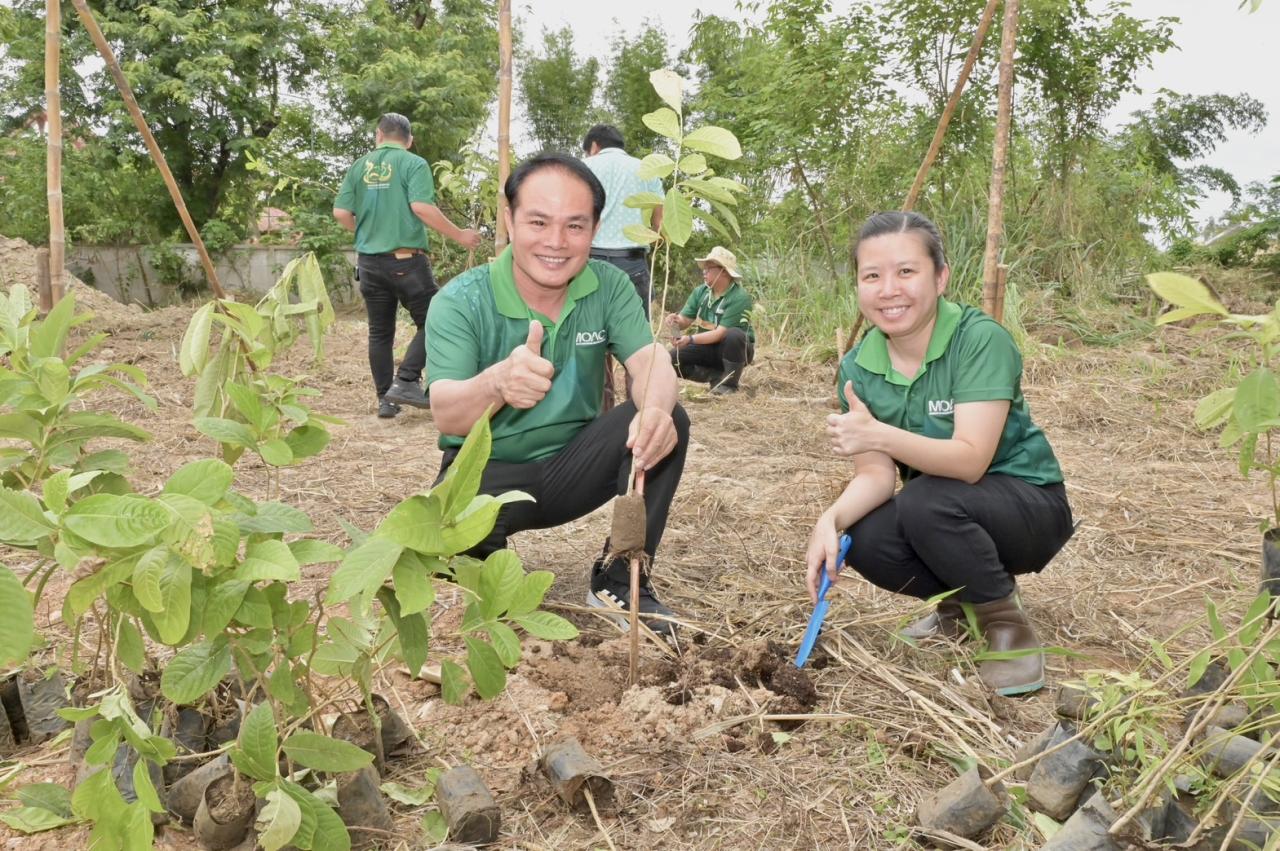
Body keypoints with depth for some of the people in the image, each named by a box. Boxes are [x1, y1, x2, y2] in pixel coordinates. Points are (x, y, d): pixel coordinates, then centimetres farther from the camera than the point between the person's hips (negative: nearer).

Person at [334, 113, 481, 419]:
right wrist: (459, 235, -9)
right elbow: (421, 207, -17)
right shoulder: (414, 164, -4)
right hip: (406, 259, -5)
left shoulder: (359, 167, 9)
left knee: (380, 331, 11)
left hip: (369, 261, 5)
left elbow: (341, 213, 3)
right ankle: (406, 382, -6)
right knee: (431, 322, 7)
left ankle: (385, 399, 14)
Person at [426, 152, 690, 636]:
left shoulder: (609, 286, -6)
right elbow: (446, 415, -29)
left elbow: (649, 362, -20)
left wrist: (656, 408, -46)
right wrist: (496, 383, -54)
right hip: (488, 473, -3)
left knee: (667, 420, -23)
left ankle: (621, 582, -9)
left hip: (573, 467, 3)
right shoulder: (459, 302, -17)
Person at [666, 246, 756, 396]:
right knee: (673, 359, -16)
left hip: (733, 348, -5)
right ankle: (717, 376, -6)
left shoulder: (739, 297, -24)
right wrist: (676, 320, -28)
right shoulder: (700, 291, -3)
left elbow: (721, 333, -29)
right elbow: (684, 321, -4)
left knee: (734, 334, -38)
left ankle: (729, 383, -19)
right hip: (708, 346, 5)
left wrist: (691, 339, -40)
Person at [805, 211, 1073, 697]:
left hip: (1028, 507, -5)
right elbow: (875, 474, -13)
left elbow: (971, 460, -31)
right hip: (940, 518, 5)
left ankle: (1010, 628, -9)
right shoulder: (858, 368, -8)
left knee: (927, 501, -33)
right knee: (864, 542, -24)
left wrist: (880, 435, -46)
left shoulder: (981, 339, -23)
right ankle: (959, 605, 8)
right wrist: (831, 520, -33)